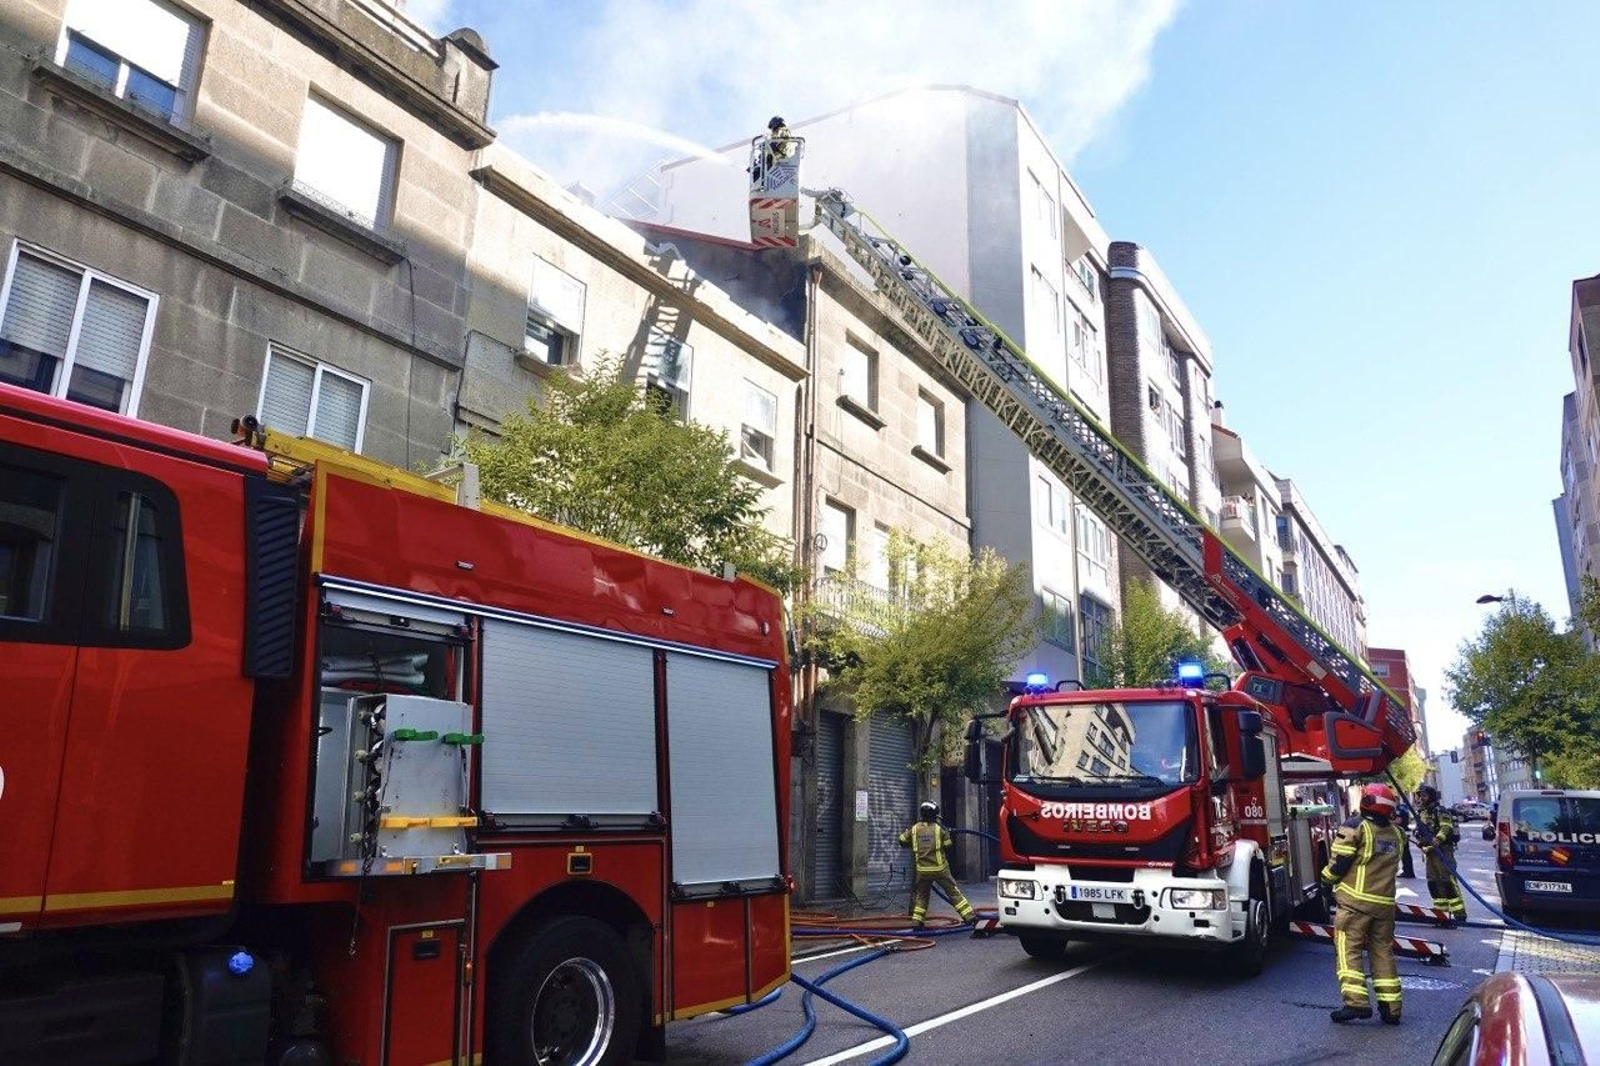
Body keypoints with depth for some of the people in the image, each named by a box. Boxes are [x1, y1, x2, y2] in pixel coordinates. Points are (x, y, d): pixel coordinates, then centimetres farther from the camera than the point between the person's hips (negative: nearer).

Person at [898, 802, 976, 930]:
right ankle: (969, 916, 6)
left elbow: (902, 841, 10)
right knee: (954, 892, 7)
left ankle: (916, 921, 13)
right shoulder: (939, 829, -6)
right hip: (940, 869, -2)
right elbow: (948, 846, 2)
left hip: (922, 870, 2)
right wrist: (947, 834, 18)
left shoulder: (914, 829, 0)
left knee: (921, 895, 17)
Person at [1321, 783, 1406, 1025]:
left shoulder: (1356, 827, -10)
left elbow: (1339, 861, -10)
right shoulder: (1396, 833, 9)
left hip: (1356, 899, -6)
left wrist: (1327, 878, 7)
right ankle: (1390, 1006, 14)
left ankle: (1357, 1002, -12)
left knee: (1348, 950, -3)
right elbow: (1392, 866, 18)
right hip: (1385, 902, 6)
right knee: (1383, 951, 13)